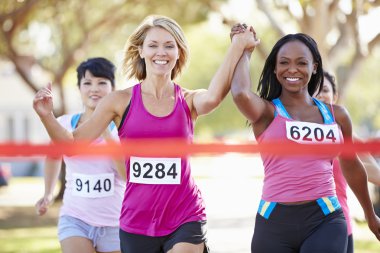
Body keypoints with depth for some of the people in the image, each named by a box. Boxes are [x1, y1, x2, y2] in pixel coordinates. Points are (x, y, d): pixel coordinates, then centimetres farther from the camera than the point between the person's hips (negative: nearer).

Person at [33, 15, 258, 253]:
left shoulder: (189, 101, 0)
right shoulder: (122, 101, 1)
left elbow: (213, 97, -24)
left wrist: (238, 45, -24)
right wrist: (47, 116, -16)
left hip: (185, 219, -1)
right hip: (136, 222, 2)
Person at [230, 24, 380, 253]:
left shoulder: (336, 115, 12)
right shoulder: (266, 112, 2)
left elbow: (351, 166, 26)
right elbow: (241, 94, -22)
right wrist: (245, 51, -3)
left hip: (325, 219, 1)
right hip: (275, 221, -1)